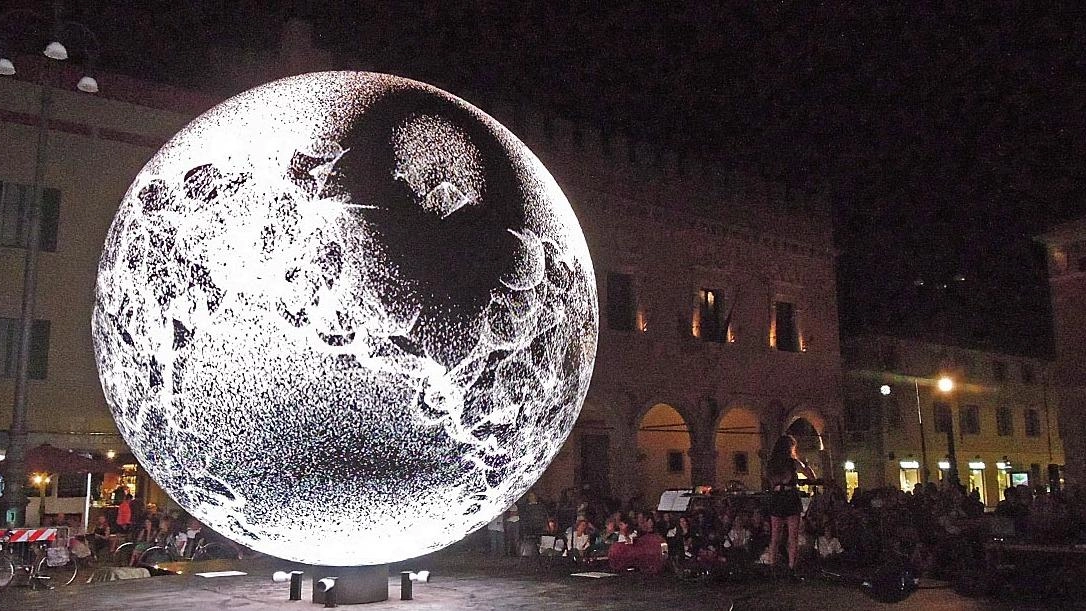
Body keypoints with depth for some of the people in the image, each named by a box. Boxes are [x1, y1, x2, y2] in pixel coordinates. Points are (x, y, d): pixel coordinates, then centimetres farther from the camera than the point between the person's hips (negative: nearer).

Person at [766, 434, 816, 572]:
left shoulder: (770, 465, 7)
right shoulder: (793, 463, -6)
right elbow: (812, 476, 0)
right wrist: (801, 460, 9)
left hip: (775, 502, 4)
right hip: (791, 500, -4)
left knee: (774, 538, 11)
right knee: (793, 538, 1)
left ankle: (772, 565, 10)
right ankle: (791, 567, -3)